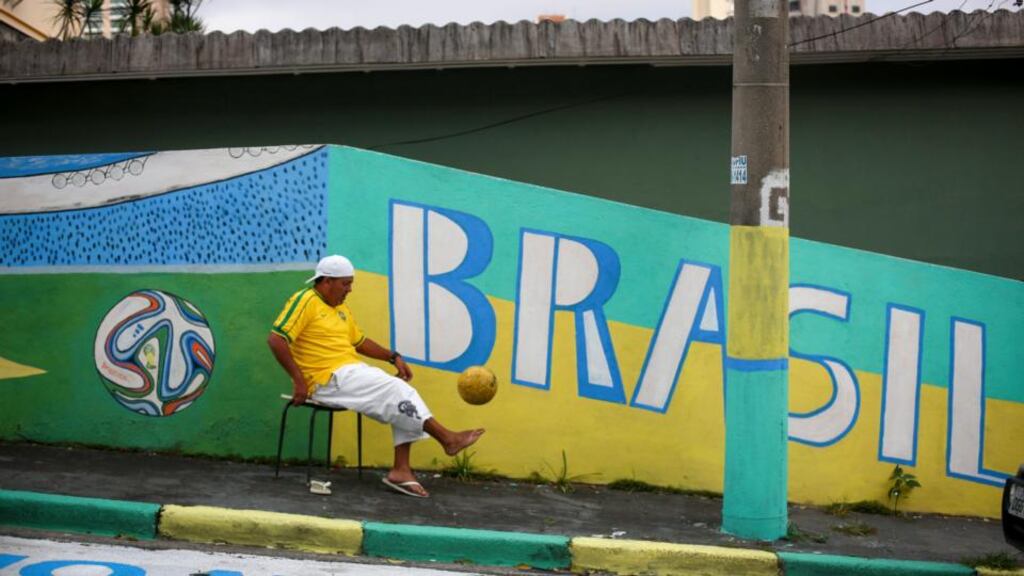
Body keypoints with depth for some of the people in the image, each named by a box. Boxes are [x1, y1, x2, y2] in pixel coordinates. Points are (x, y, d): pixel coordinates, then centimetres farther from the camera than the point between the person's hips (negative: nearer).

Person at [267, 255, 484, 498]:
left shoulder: (341, 308, 18)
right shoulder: (305, 301, -9)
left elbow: (360, 341, 26)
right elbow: (275, 339, -18)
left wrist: (393, 356, 13)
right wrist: (299, 380, -21)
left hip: (352, 371, 9)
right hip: (329, 380, -9)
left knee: (400, 394, -6)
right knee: (395, 391, -16)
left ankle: (401, 470, -11)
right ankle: (447, 438, -6)